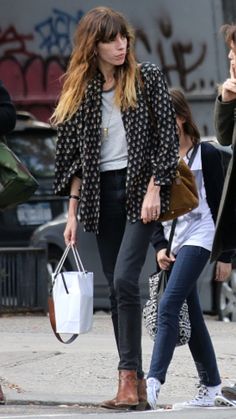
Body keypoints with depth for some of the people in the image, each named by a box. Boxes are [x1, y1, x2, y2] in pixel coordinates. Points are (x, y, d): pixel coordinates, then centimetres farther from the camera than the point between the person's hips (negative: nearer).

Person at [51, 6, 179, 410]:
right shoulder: (79, 91, 9)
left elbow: (167, 136, -3)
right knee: (116, 289, 4)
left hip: (140, 187, -4)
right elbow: (75, 156, 10)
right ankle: (136, 384, 6)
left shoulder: (147, 78, 0)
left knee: (124, 279, -18)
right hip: (101, 193, 4)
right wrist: (72, 213, 6)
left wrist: (154, 190, -12)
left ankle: (129, 375, -17)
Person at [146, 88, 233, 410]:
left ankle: (153, 383, -30)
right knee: (190, 315, 8)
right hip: (170, 240, 6)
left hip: (197, 236, -6)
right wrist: (160, 246, 0)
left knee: (168, 306, -20)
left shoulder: (206, 155, -3)